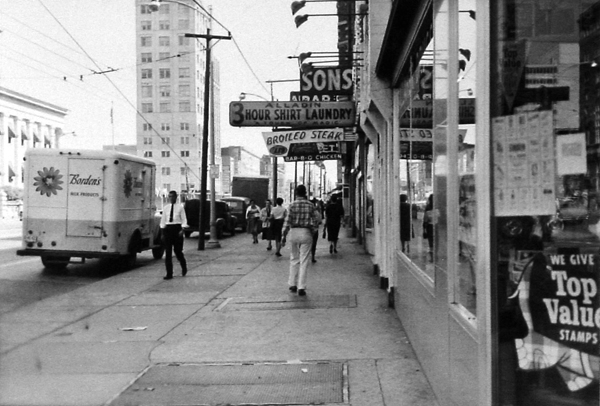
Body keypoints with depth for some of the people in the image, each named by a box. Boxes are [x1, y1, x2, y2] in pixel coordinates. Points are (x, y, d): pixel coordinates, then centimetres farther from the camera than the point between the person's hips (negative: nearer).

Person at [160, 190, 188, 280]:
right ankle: (169, 274, 1)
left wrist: (182, 230, -15)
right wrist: (162, 233, 6)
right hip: (167, 228, 3)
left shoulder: (180, 207, 1)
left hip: (177, 228, -3)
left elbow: (184, 220, -1)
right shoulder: (166, 208, 9)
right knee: (168, 252, -2)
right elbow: (163, 220, 11)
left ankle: (184, 267, 32)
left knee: (178, 250, 3)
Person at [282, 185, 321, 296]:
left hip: (294, 232, 0)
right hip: (306, 233, 0)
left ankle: (292, 285, 18)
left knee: (294, 259, 16)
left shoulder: (292, 205, -4)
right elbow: (317, 219, -1)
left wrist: (284, 236, -4)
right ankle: (301, 287, -1)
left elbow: (287, 221, -7)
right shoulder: (310, 205, -1)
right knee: (303, 261, 2)